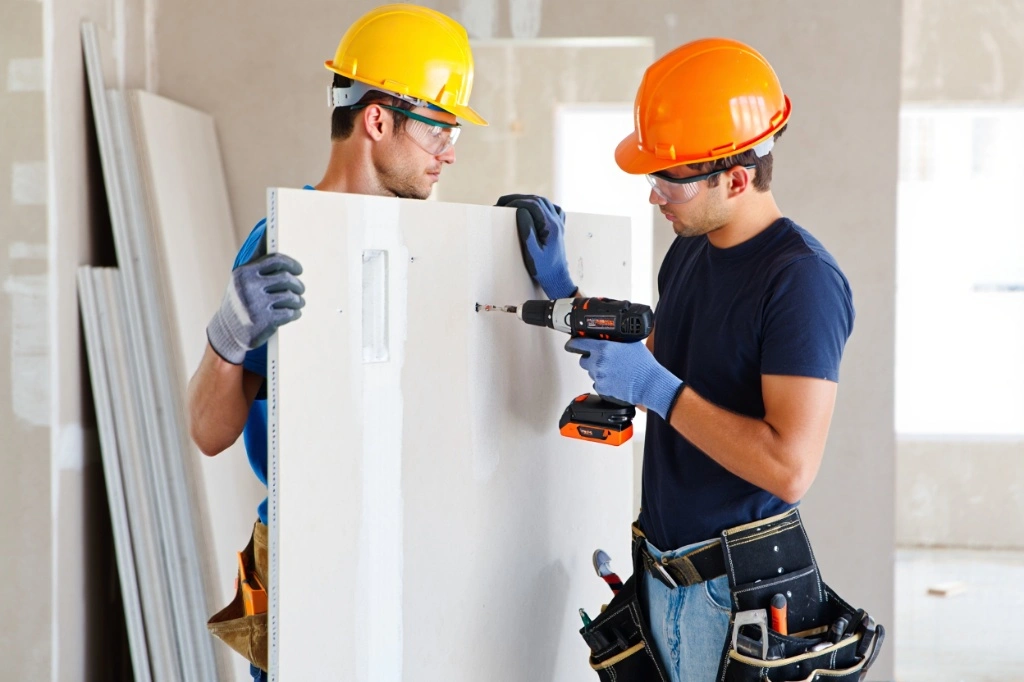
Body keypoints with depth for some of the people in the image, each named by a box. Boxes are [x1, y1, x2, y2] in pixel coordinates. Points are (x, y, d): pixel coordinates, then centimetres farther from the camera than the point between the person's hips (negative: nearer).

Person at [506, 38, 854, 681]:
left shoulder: (802, 278, -19)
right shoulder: (690, 250, 7)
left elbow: (792, 469, -26)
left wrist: (655, 386, -23)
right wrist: (562, 288, 11)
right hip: (662, 574, 8)